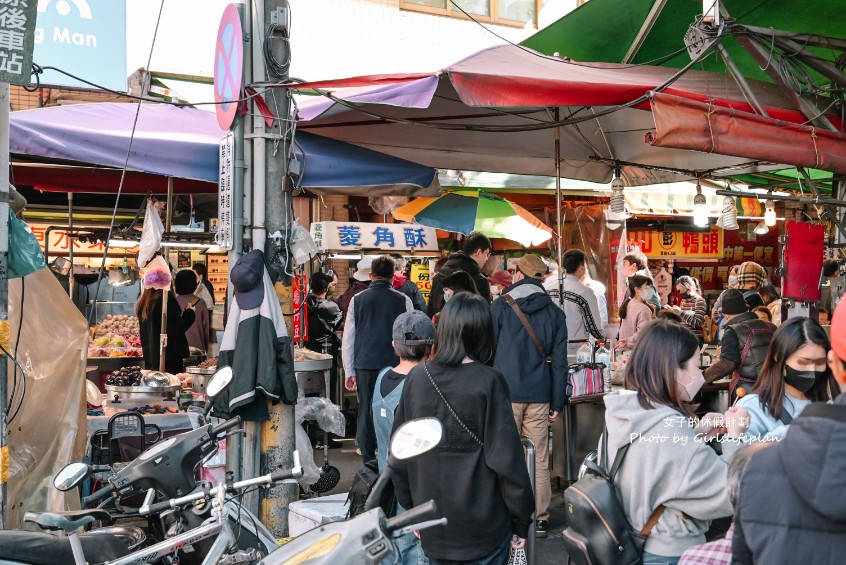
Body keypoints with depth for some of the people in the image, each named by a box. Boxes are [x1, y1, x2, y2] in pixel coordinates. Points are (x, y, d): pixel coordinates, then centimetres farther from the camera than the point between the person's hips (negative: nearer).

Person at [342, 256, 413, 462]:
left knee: (366, 412, 9)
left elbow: (348, 338, 5)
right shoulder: (403, 301, -1)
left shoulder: (357, 300, 3)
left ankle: (369, 461, 12)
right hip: (394, 365, -1)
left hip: (365, 365, 1)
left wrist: (349, 371, 11)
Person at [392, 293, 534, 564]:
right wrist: (521, 519, -3)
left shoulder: (416, 377, -4)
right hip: (483, 526, -3)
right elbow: (506, 457, -15)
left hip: (432, 526, 3)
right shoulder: (488, 382, -15)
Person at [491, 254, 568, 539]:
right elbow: (559, 360, 5)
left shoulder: (501, 307, -3)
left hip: (505, 392, -2)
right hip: (539, 395, 2)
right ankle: (540, 518, 12)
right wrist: (557, 402, 9)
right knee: (539, 459, 7)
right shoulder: (554, 312, 5)